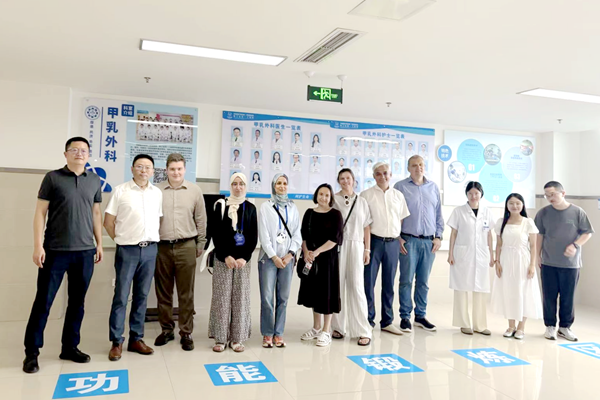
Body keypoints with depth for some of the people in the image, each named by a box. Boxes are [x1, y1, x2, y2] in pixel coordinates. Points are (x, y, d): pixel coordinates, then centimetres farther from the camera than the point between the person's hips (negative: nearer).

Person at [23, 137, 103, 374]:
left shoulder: (94, 180, 10)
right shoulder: (53, 178, 0)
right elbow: (40, 213, -1)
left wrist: (99, 243, 11)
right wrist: (38, 245, -8)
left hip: (85, 251, 3)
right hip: (55, 251, -3)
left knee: (77, 302, 10)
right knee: (43, 301, 3)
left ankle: (70, 347, 22)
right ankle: (31, 351, 16)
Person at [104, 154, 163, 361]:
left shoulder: (157, 193, 8)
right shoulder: (120, 190, -2)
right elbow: (108, 221, 0)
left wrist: (152, 239, 8)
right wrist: (121, 240, 2)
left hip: (150, 250, 4)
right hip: (127, 250, -3)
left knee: (142, 296, 9)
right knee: (121, 296, 0)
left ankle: (136, 339, 19)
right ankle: (117, 342, 10)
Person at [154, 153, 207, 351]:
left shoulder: (194, 190, 3)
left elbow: (201, 219, 8)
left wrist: (201, 244, 9)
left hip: (186, 247, -1)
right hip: (161, 247, 1)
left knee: (186, 293, 5)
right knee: (163, 292, 10)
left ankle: (186, 333, 15)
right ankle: (166, 329, 24)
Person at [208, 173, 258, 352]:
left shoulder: (250, 208, 7)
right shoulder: (221, 205, 2)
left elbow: (254, 236, 4)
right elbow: (214, 232, -3)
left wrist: (244, 257, -9)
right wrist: (226, 256, -12)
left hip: (243, 259, 2)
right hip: (222, 258, -1)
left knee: (240, 297, 4)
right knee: (222, 297, 0)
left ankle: (237, 338, 12)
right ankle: (220, 338, 9)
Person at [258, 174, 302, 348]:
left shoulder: (293, 208, 11)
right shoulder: (266, 207, 2)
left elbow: (297, 234, 7)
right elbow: (263, 234, -3)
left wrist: (290, 254, -5)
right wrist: (274, 257, -7)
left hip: (287, 258, 2)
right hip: (268, 257, -2)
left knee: (283, 297, 4)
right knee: (267, 297, -4)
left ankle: (279, 333, 14)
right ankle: (267, 333, 9)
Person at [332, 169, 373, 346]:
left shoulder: (361, 201, 11)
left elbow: (366, 227, 12)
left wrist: (367, 249, 6)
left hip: (355, 246, 1)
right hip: (337, 245, -1)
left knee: (356, 286, -4)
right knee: (337, 285, 3)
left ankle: (363, 331, 1)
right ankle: (338, 327, 14)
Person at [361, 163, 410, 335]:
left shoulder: (398, 196, 11)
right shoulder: (366, 195, 0)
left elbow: (401, 219, 16)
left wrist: (399, 238, 5)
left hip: (393, 243, 3)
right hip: (374, 241, -3)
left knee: (389, 283, 10)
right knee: (369, 282, -1)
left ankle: (387, 321, 20)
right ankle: (368, 320, 11)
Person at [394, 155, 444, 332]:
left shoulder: (433, 187, 12)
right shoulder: (400, 187, 1)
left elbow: (438, 214, 14)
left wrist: (438, 236, 6)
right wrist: (398, 238, -6)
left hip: (429, 242, 3)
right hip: (408, 241, -3)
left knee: (423, 282, 10)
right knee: (406, 280, -1)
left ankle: (420, 316, 20)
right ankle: (405, 317, 9)